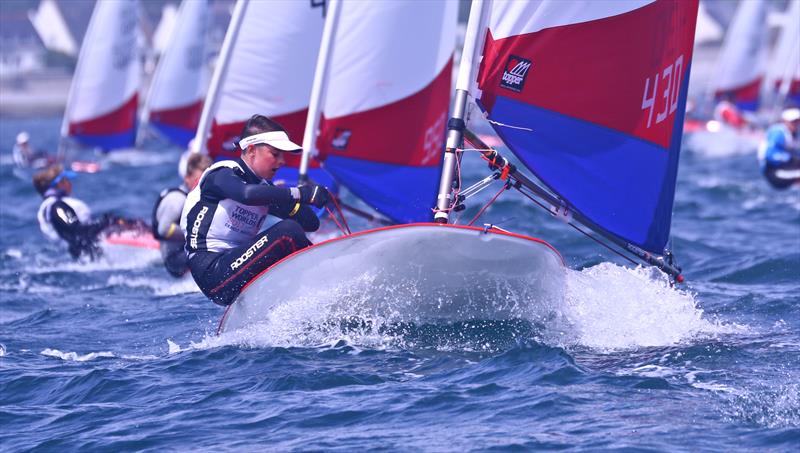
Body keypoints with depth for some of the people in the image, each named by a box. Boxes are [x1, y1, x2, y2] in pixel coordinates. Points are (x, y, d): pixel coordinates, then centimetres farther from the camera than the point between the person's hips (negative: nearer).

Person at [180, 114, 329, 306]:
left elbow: (311, 223, 14)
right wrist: (299, 194, -34)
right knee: (287, 231, -23)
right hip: (212, 270, -9)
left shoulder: (266, 189, 17)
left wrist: (293, 203, -6)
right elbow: (247, 194, -31)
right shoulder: (222, 174, -6)